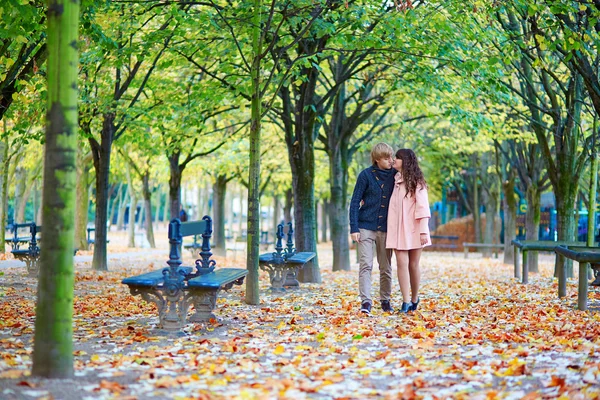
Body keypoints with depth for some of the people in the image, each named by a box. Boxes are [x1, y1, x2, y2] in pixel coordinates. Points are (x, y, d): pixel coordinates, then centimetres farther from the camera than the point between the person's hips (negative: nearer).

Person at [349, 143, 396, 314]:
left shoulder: (394, 175, 4)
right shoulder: (366, 175, -4)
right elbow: (355, 202, -3)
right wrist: (354, 228, -10)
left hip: (386, 228, 3)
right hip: (366, 226, -3)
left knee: (386, 268, 8)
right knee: (365, 265, -9)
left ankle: (385, 301, 20)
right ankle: (365, 302, -11)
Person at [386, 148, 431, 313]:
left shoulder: (416, 182, -5)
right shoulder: (395, 180, 11)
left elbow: (423, 207, -11)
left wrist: (423, 231, -17)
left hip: (414, 228, -4)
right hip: (398, 228, 4)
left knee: (413, 265, 4)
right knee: (402, 264, -8)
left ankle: (414, 299, 21)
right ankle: (406, 302, -8)